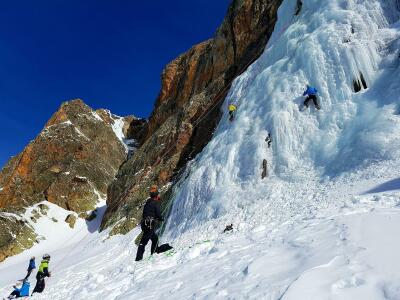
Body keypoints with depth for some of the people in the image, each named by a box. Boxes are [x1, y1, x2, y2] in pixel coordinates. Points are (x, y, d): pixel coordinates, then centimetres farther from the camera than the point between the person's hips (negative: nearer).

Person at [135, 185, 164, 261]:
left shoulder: (147, 203, 18)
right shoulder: (156, 203, -5)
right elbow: (158, 214, -12)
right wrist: (161, 219, 12)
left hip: (144, 224, 8)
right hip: (150, 225, -8)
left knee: (155, 238, 21)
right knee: (144, 241, -9)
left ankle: (153, 254, 25)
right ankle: (138, 258, -10)